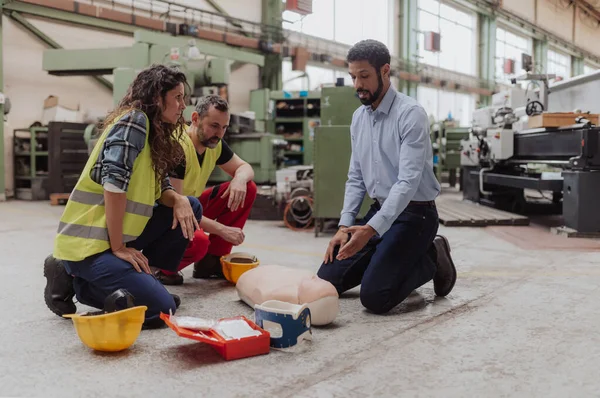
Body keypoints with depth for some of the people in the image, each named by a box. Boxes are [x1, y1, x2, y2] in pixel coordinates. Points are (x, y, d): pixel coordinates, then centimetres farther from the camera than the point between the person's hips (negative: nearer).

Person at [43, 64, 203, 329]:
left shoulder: (154, 131, 13)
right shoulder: (135, 120, -14)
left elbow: (158, 188, 15)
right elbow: (114, 184, -23)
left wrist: (179, 200, -8)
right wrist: (117, 247, -19)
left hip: (120, 234, 9)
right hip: (88, 242, -9)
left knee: (190, 208, 7)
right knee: (160, 308, -16)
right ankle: (75, 282, 0)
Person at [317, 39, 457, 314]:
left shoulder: (410, 114, -17)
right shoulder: (359, 117, 7)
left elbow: (409, 181, -25)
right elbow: (356, 177, 11)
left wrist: (371, 229, -34)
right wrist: (345, 225, -1)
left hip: (413, 214, -7)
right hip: (379, 210, 7)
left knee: (374, 297, -19)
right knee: (327, 279, 1)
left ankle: (430, 260, 4)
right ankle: (389, 260, 18)